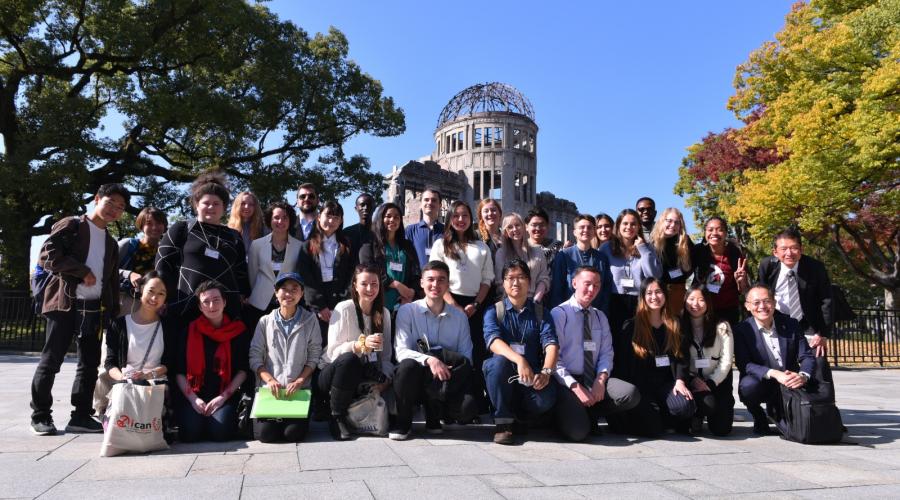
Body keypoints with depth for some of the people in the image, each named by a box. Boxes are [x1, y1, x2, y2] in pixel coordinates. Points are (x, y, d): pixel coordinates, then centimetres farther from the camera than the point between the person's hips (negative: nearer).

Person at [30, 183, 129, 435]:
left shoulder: (111, 243, 20)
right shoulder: (71, 226, 1)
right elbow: (48, 255, -12)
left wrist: (114, 312, 9)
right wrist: (83, 272, -11)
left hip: (95, 308, 6)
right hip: (66, 303, -6)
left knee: (90, 363, 5)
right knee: (51, 360, -1)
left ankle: (81, 416, 11)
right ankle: (40, 415, 9)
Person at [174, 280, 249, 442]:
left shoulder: (238, 331, 5)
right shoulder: (190, 330, 7)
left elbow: (243, 370, 2)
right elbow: (179, 371, 4)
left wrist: (223, 397, -9)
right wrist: (193, 398, -9)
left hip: (226, 396, -1)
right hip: (193, 395, 1)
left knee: (220, 432, -26)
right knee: (190, 433, -23)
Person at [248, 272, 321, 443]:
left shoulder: (310, 320, 5)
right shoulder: (265, 322, 9)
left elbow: (314, 357, 2)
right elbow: (255, 357, 4)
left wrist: (299, 381, -11)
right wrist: (270, 380, -11)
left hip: (299, 388, -1)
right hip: (269, 388, 1)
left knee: (294, 433, -19)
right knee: (264, 433, -18)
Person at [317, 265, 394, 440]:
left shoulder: (383, 313, 3)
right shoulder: (344, 309, -11)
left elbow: (386, 355, 1)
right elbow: (333, 351, -18)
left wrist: (385, 379, -17)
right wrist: (361, 344, -32)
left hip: (363, 375, 4)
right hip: (332, 372, -4)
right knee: (348, 359, -37)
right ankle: (337, 417, -18)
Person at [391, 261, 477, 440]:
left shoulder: (460, 316, 8)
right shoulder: (407, 311, 0)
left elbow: (466, 359, 2)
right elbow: (402, 352, -11)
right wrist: (429, 359, -30)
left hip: (447, 381, 1)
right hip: (415, 378, -1)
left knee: (468, 407, -29)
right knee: (408, 365, -36)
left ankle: (434, 417, 5)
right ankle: (403, 423, -11)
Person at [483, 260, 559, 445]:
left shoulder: (541, 313, 12)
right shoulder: (494, 310, 6)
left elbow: (551, 343, -5)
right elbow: (493, 339, -15)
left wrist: (546, 371, -26)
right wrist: (519, 360, -33)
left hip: (532, 376, 1)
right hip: (502, 374, -1)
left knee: (546, 398, -30)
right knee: (499, 361, -35)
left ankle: (520, 416, 6)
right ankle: (503, 422, -18)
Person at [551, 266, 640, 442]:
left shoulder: (600, 317, 16)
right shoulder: (559, 314, -4)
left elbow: (606, 354, 9)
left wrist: (601, 378, -11)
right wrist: (575, 387, -18)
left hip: (595, 380, 6)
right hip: (567, 383, -5)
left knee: (631, 394, -23)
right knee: (578, 431, -27)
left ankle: (590, 414, -1)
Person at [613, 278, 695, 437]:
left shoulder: (674, 326, 15)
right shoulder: (630, 327, 6)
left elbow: (682, 356, 7)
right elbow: (622, 362, 2)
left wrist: (680, 380, -11)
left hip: (666, 382, 3)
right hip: (641, 384, -3)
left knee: (685, 406, -29)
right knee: (652, 428, -24)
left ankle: (664, 419, 4)